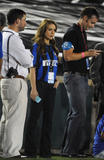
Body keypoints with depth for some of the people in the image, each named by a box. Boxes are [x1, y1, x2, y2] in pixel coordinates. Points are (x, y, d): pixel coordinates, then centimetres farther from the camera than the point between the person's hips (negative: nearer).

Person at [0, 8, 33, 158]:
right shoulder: (13, 38, -16)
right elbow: (27, 62, -15)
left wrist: (26, 54, 7)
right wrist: (30, 55, 4)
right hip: (15, 81, -10)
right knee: (16, 118, -7)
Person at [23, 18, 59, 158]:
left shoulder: (53, 48, 15)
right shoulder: (37, 47, -5)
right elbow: (32, 69, -10)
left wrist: (57, 80, 6)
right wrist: (33, 89, -16)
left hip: (51, 86, 7)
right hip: (40, 85, -7)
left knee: (48, 118, 7)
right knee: (34, 116, -4)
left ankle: (45, 150, 12)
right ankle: (30, 150, -1)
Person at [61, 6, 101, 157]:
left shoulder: (83, 33, 18)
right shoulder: (72, 33, -12)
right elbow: (68, 56, -18)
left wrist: (90, 53, 11)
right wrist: (87, 54, -15)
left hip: (82, 76, 10)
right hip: (73, 77, -10)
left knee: (74, 113, 9)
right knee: (79, 113, -13)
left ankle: (67, 149, 12)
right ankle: (70, 149, -11)